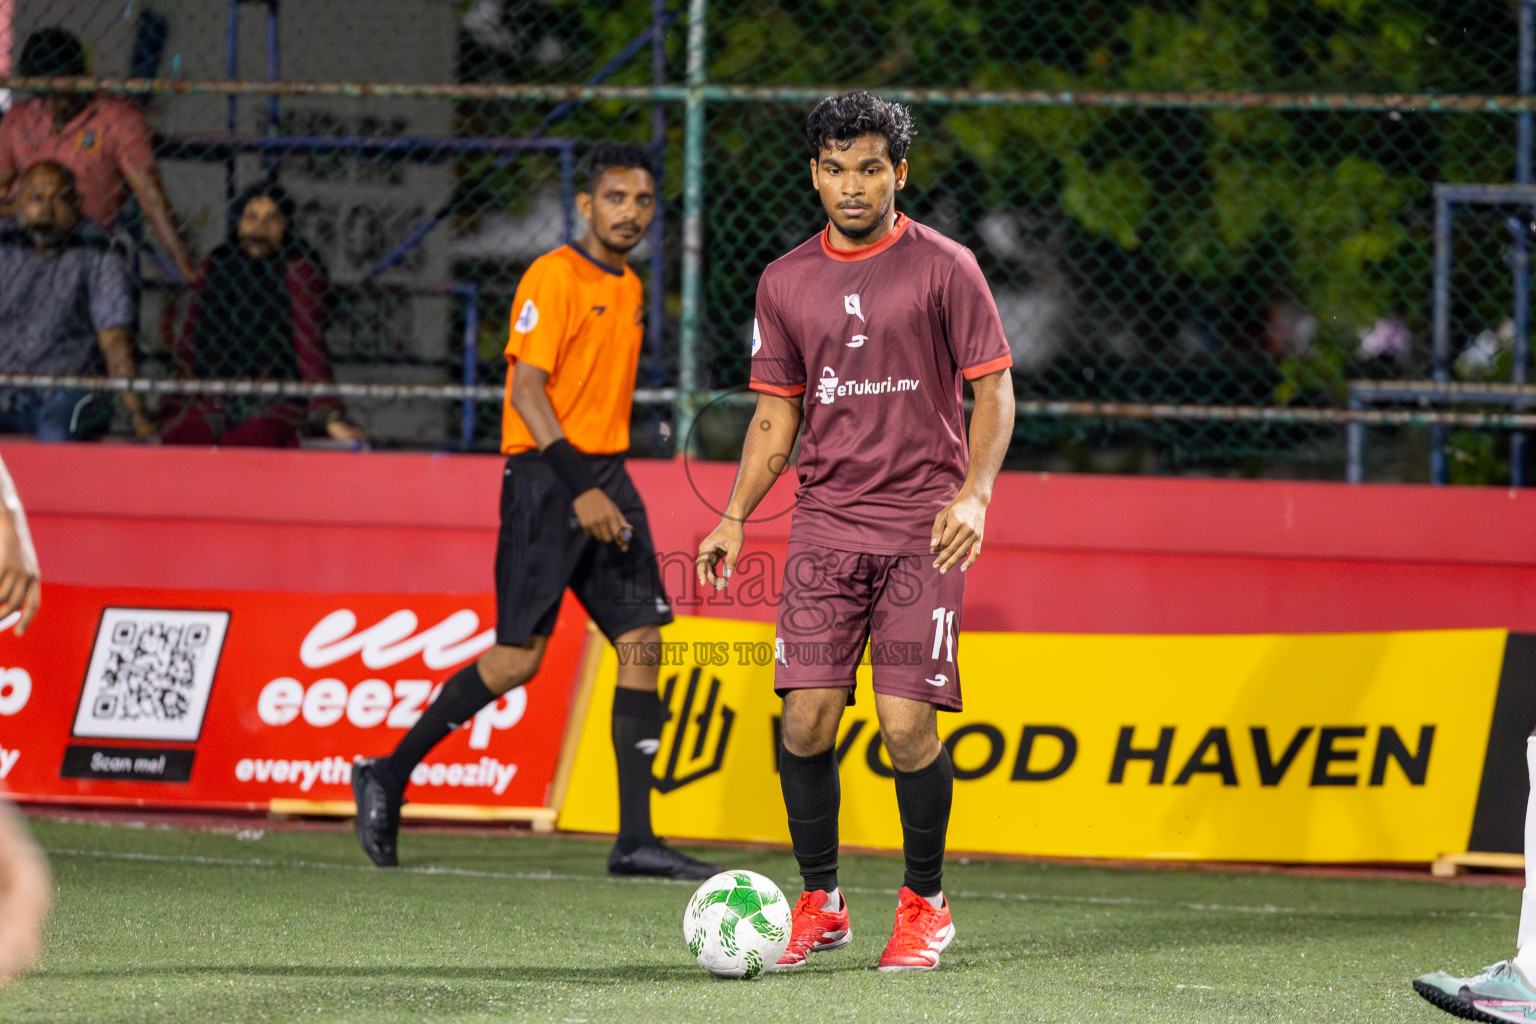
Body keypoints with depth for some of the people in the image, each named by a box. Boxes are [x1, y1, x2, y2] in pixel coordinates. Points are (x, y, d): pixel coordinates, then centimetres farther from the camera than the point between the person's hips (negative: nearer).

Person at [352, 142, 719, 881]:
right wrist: (579, 486, -24)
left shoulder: (628, 289, 17)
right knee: (519, 656, -8)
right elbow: (526, 390, -17)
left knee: (642, 642, -2)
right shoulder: (553, 278, -10)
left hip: (605, 477, 8)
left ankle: (635, 839, -2)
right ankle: (387, 778, 8)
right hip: (546, 478, -8)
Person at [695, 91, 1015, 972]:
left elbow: (994, 389, 0)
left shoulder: (944, 267, -1)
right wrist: (735, 518, 8)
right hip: (825, 525, 3)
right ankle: (820, 902, 11)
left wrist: (975, 492, -15)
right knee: (807, 719, -6)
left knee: (908, 727, -8)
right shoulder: (787, 282, 11)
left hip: (922, 527, -3)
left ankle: (925, 906, 10)